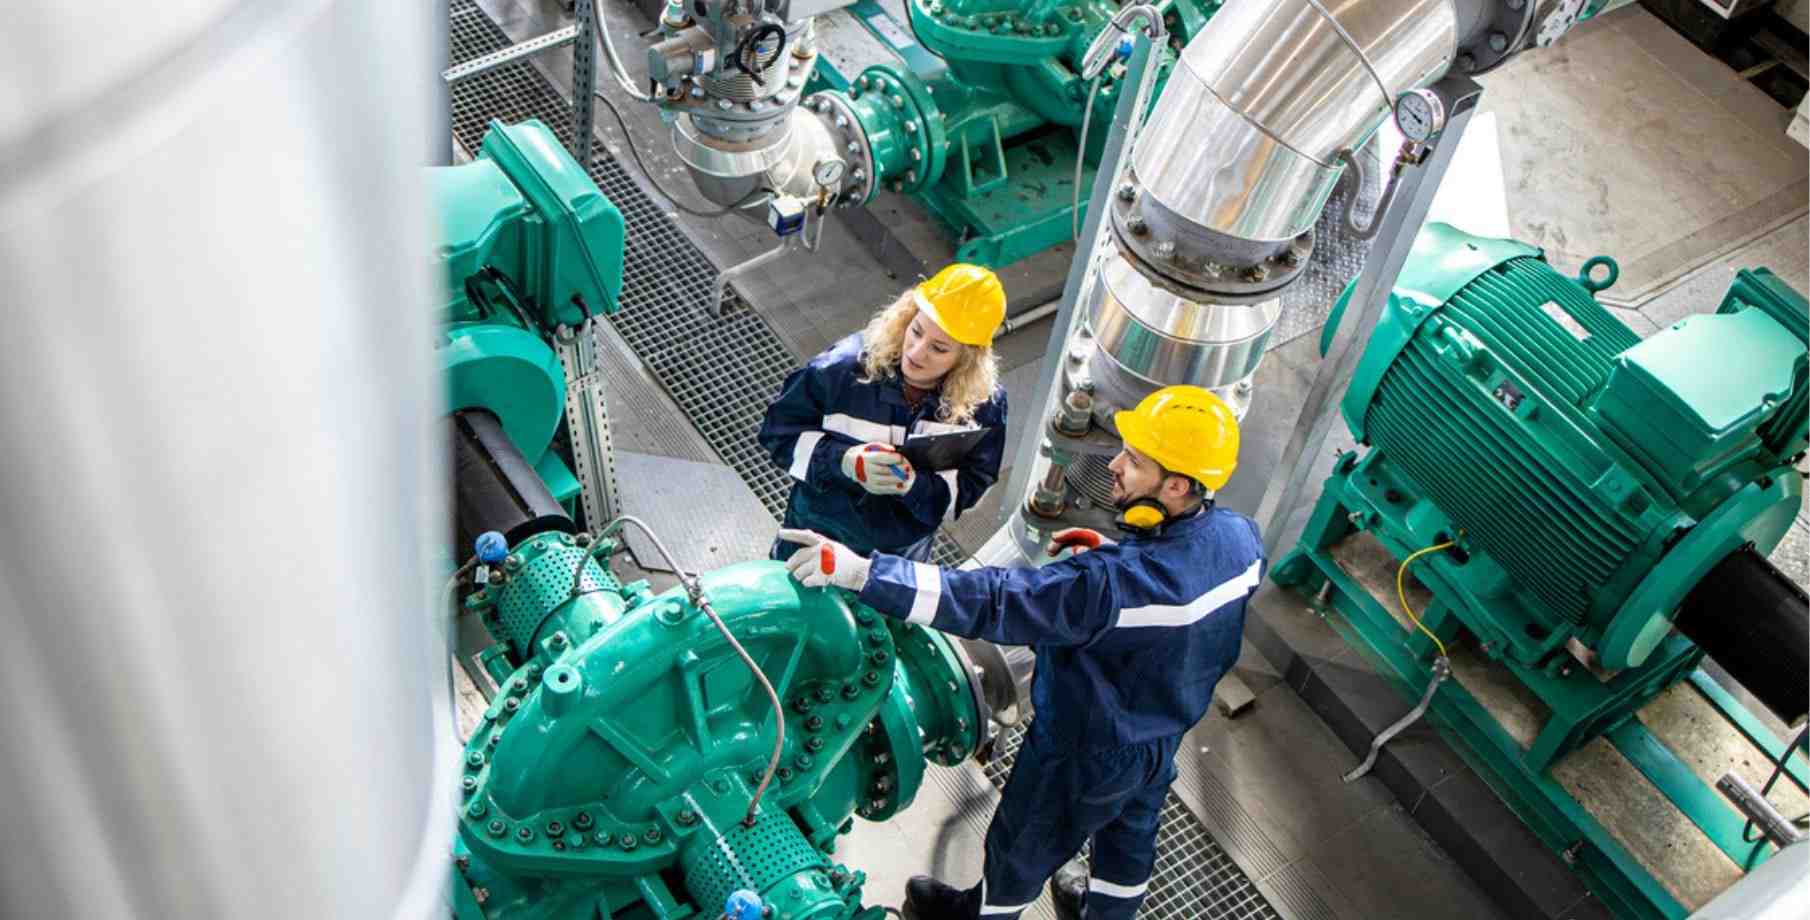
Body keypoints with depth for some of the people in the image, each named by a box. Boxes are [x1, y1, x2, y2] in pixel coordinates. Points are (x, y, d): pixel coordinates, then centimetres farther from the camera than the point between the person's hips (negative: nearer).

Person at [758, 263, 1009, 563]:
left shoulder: (984, 402, -23)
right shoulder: (846, 366, -28)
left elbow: (971, 485, -16)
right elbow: (778, 429, -17)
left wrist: (914, 484, -37)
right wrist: (843, 460, -34)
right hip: (820, 536, -1)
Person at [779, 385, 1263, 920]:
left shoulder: (1109, 583, -44)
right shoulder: (1239, 537, -20)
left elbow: (990, 602, -47)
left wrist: (858, 570, -48)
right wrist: (1105, 549, -6)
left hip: (1086, 754, -6)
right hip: (1165, 736, 6)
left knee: (1024, 843, 25)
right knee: (1129, 833, 33)